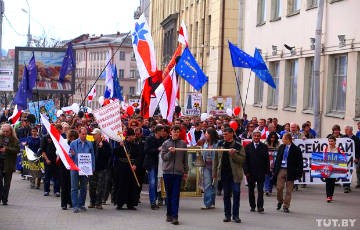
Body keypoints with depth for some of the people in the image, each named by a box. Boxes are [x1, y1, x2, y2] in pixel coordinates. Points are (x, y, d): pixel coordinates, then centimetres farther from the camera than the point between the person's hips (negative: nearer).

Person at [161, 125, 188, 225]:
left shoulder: (183, 144, 5)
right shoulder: (166, 143, 4)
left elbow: (185, 159, 9)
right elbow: (163, 157, 1)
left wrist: (186, 171, 8)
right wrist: (170, 152, -16)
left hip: (178, 172, -1)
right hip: (167, 171, 1)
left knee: (176, 195, -5)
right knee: (169, 194, 9)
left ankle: (175, 216, -7)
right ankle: (169, 214, 20)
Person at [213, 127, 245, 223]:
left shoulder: (238, 146, -4)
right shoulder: (221, 145, 9)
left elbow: (242, 159, -9)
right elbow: (216, 159, 12)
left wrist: (233, 154, -22)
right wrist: (214, 172, 9)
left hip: (235, 174, -4)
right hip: (224, 173, 4)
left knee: (236, 194, -3)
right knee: (226, 194, 9)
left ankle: (235, 215, 5)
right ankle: (227, 215, 16)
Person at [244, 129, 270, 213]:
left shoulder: (264, 147, 4)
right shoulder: (248, 147, 5)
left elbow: (267, 160, 4)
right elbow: (245, 160, 3)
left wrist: (267, 171, -3)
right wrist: (246, 171, -5)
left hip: (261, 172, -1)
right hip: (250, 172, 1)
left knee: (260, 190, -4)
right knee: (251, 190, 8)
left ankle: (260, 206, -4)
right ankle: (252, 206, 18)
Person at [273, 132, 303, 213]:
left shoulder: (296, 149, -6)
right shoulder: (281, 147, 7)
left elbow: (300, 162, -4)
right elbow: (277, 159, 12)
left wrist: (299, 173, -9)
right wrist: (275, 170, 8)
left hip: (290, 171, -3)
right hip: (281, 169, 3)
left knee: (288, 190, 3)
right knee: (279, 188, 1)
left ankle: (286, 206, 10)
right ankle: (280, 201, 25)